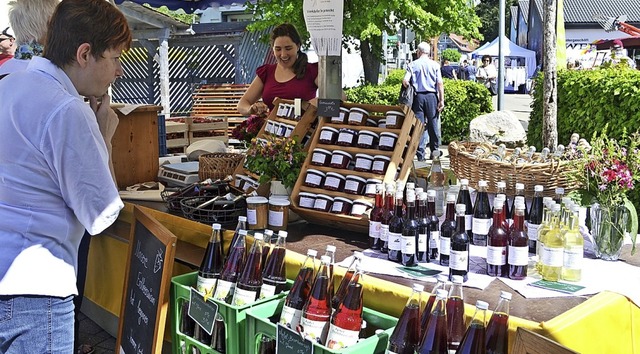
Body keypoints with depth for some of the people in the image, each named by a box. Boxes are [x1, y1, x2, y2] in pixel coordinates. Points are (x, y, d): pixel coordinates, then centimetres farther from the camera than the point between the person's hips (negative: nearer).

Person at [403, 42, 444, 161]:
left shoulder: (412, 65, 2)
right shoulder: (435, 65, 2)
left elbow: (405, 81, -9)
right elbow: (440, 83, -3)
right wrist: (441, 100, -2)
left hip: (418, 96, 0)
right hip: (431, 96, 0)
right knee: (433, 125, 8)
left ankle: (420, 154, 3)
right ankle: (434, 152, 14)